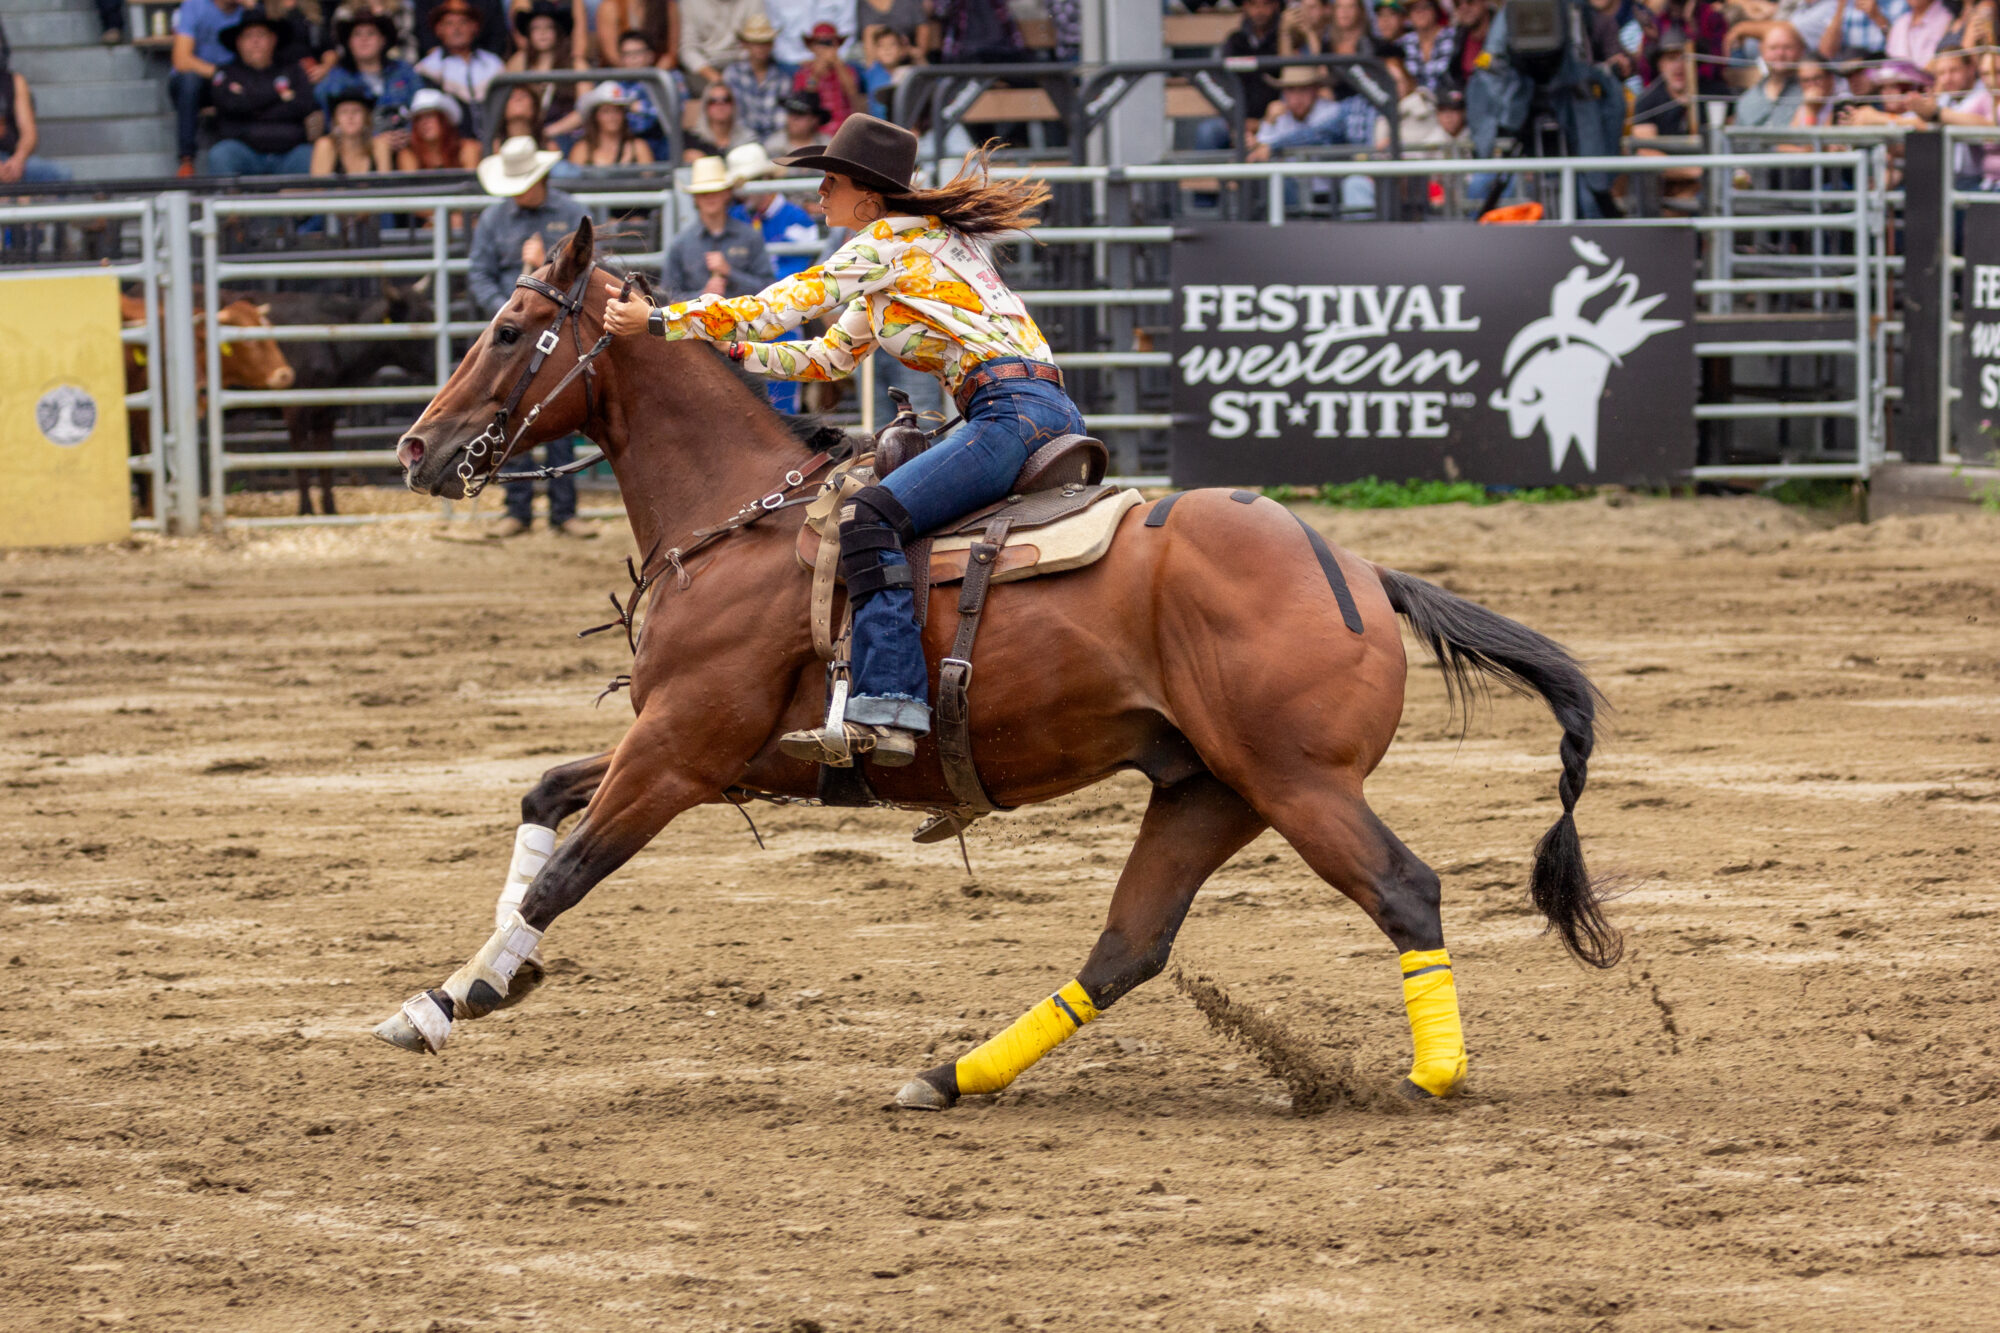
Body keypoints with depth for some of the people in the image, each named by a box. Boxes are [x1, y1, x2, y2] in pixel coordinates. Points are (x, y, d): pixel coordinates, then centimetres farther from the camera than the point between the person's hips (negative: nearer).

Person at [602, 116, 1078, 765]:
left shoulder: (892, 240, -3)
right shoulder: (891, 272, 26)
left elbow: (781, 306, -6)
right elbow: (829, 357, 32)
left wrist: (660, 321, -2)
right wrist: (725, 345, 25)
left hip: (1016, 410, -11)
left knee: (873, 517, -23)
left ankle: (886, 711, -34)